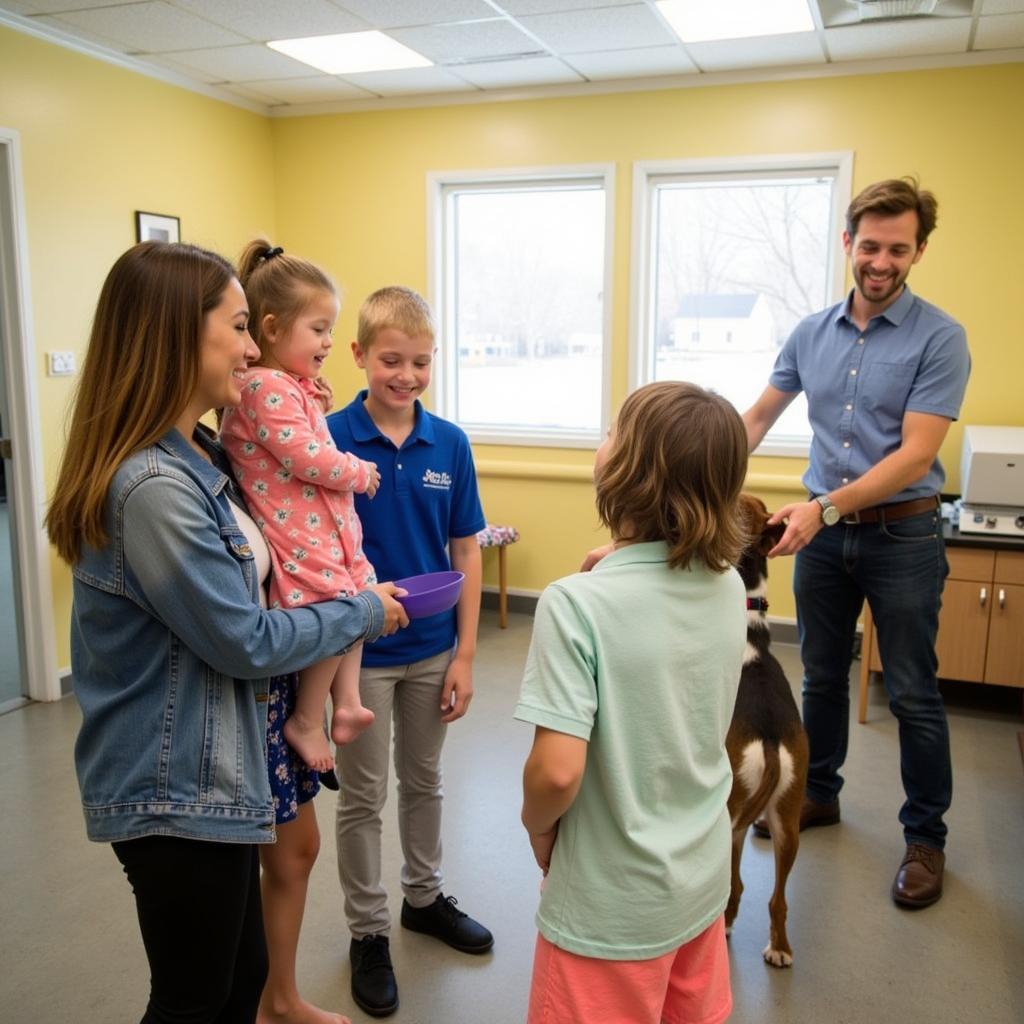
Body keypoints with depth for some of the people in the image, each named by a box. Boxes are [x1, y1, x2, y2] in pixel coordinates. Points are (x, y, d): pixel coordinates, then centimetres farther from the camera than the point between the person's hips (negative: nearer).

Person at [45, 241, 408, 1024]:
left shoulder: (198, 459, 4)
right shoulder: (154, 487, -26)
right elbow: (246, 643, -21)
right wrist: (365, 612, -6)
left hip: (206, 774, 9)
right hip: (176, 791, -9)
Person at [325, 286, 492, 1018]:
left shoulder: (450, 444, -5)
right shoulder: (329, 440, -14)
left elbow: (467, 552, -1)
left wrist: (465, 654, -2)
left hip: (432, 648, 3)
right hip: (362, 651, -3)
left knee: (424, 781, 21)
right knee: (363, 796, 13)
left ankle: (426, 897, 43)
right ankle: (369, 930, 32)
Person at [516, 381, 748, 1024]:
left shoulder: (576, 603, -26)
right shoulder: (728, 586, -8)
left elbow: (558, 771, -29)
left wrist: (537, 826, -7)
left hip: (613, 909, -5)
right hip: (704, 880, 6)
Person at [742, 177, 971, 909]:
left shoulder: (938, 338, -11)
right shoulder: (811, 334, 4)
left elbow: (915, 456, -18)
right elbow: (759, 417, 12)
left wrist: (825, 507, -27)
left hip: (902, 537, -4)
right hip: (822, 533, 5)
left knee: (913, 696, 6)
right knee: (822, 677, 17)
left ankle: (926, 837, 23)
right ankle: (818, 794, 37)